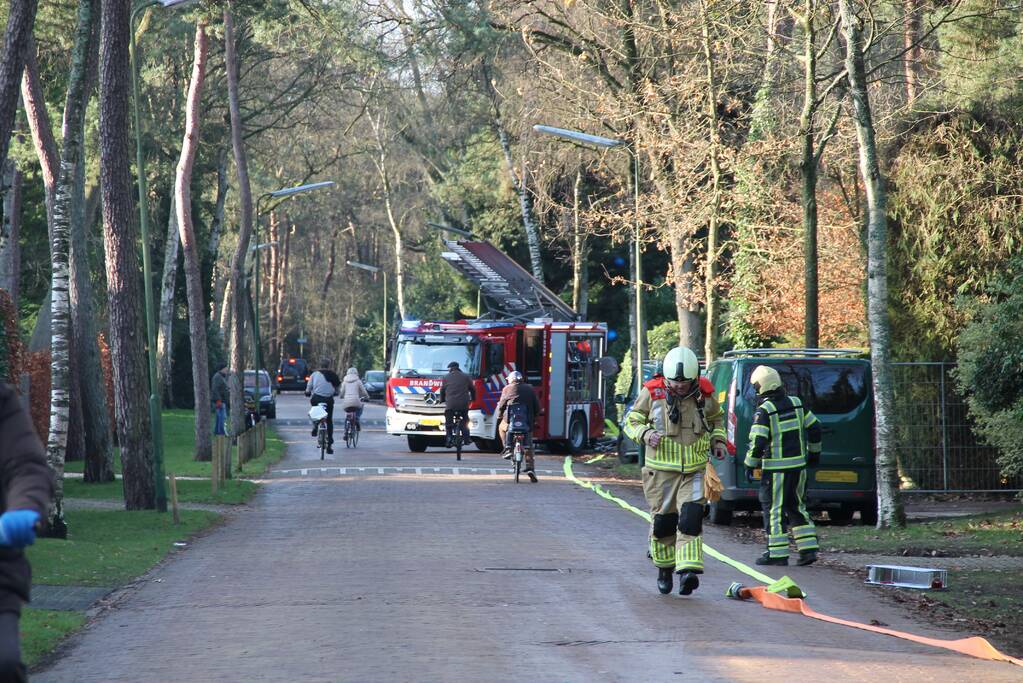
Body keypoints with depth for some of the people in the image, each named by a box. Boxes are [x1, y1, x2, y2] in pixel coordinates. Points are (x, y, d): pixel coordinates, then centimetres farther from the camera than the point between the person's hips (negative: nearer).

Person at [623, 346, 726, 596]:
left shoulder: (703, 393, 0)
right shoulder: (652, 393, -8)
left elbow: (716, 418, 22)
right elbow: (631, 421, 3)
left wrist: (718, 440, 6)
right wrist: (645, 434, -17)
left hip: (694, 470, 1)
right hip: (661, 470, -1)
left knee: (690, 518, -15)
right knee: (663, 521, 6)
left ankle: (688, 571, -22)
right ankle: (664, 567, 28)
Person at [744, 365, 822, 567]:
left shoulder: (764, 410, -13)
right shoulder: (796, 404, 6)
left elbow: (757, 442, -18)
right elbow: (814, 427, 12)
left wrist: (750, 464, -5)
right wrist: (814, 452, 25)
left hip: (776, 469, -6)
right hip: (798, 465, 6)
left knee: (774, 510, 2)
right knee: (795, 507, 17)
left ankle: (777, 553, 2)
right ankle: (808, 548, 12)